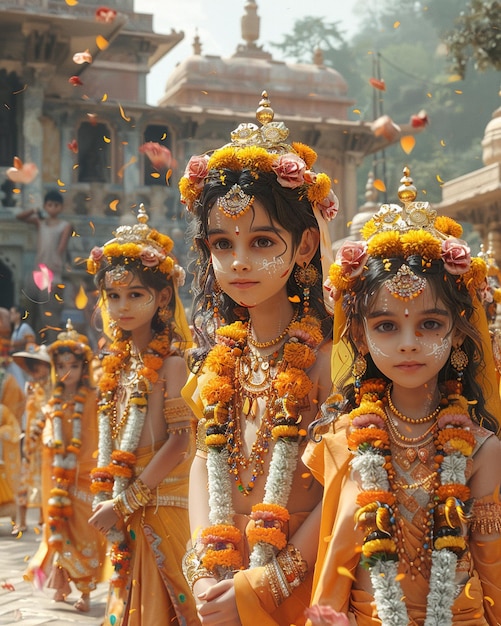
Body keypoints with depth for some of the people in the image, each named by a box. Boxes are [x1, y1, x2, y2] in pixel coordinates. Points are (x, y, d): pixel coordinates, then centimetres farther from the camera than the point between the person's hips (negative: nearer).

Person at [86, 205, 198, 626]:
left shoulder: (171, 362, -11)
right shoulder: (117, 365, 9)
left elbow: (181, 440, -18)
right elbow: (109, 441, 14)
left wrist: (125, 503, -16)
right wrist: (106, 501, 3)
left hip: (161, 508, -6)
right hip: (125, 515, 6)